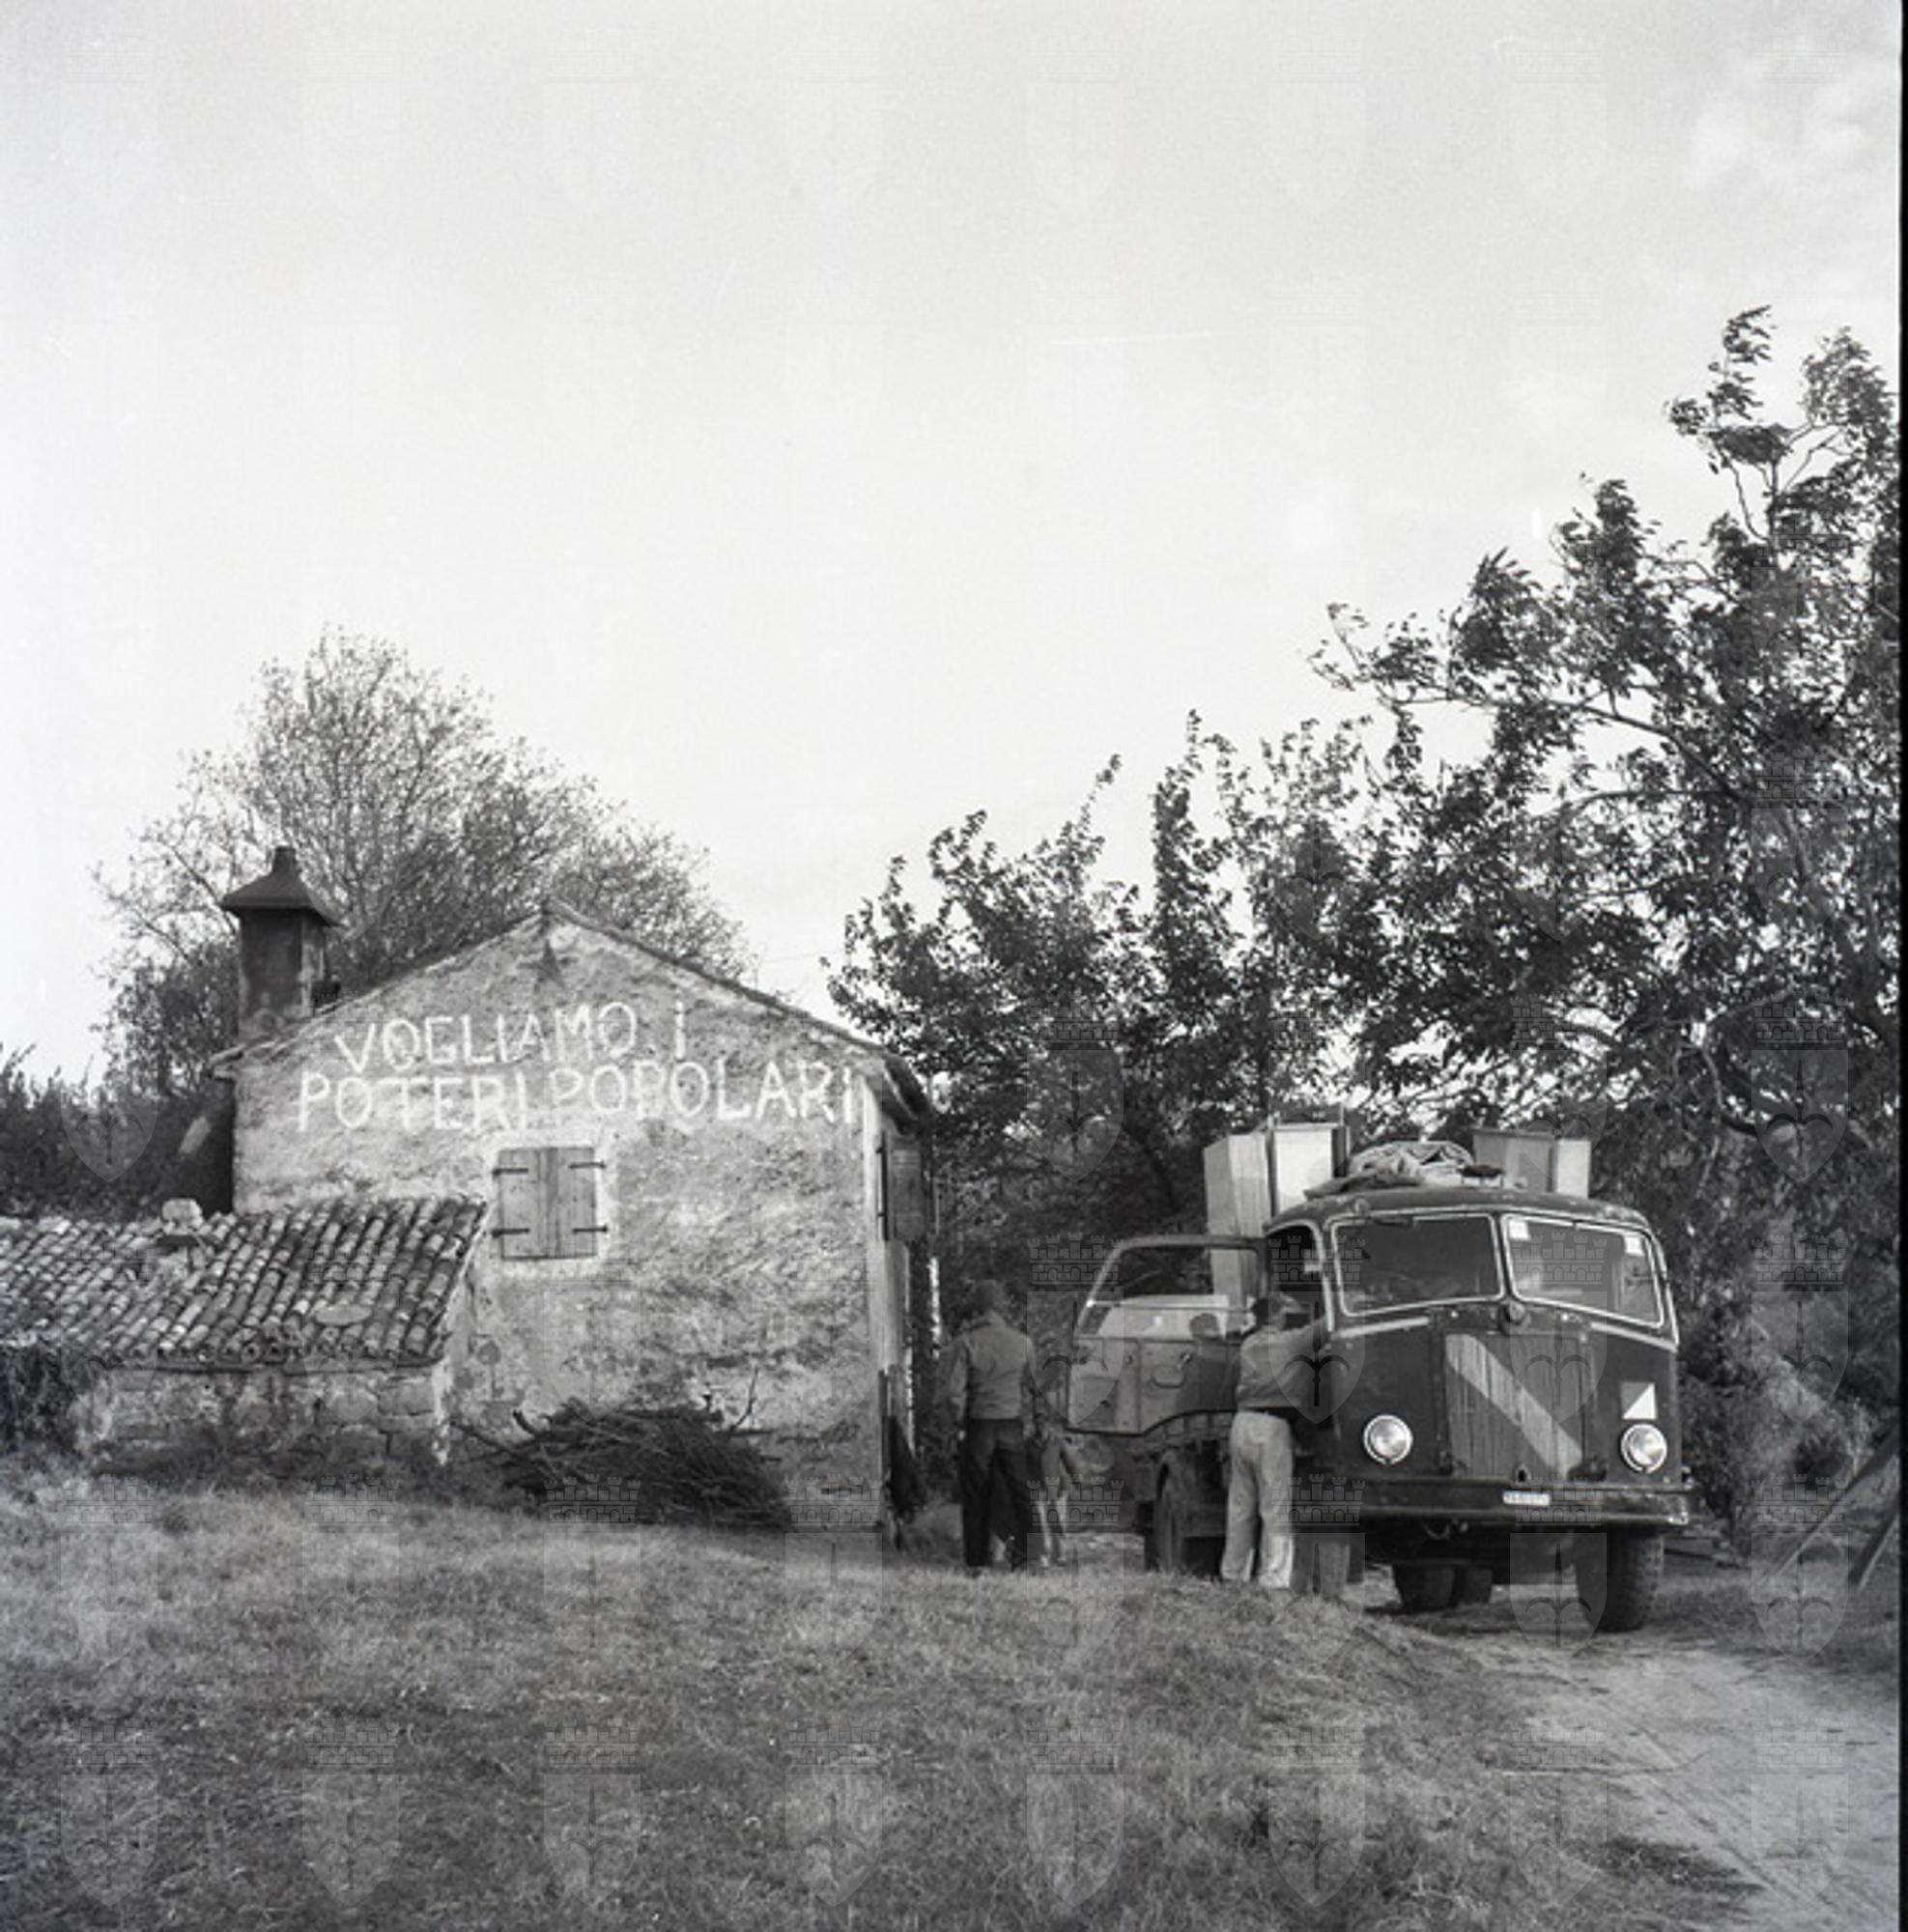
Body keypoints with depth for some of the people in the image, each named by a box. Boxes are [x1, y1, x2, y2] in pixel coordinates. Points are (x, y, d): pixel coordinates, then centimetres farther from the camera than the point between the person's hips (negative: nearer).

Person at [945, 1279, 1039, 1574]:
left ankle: (976, 1562, 9)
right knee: (1019, 1493, 7)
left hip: (978, 1426, -2)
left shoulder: (966, 1341, -7)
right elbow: (1032, 1388, 5)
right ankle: (1023, 1556, 3)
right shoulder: (1021, 1341, 1)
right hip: (1012, 1427, 2)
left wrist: (959, 1425, 2)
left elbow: (955, 1391, -10)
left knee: (976, 1497, 6)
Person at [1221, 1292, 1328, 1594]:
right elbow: (1325, 1328, -5)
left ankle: (1233, 1574, 17)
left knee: (1240, 1504, 13)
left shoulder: (1249, 1344, 15)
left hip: (1243, 1422, 7)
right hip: (1271, 1426, -7)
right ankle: (1274, 1579, -7)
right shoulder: (1289, 1341, -3)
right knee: (1277, 1507, -4)